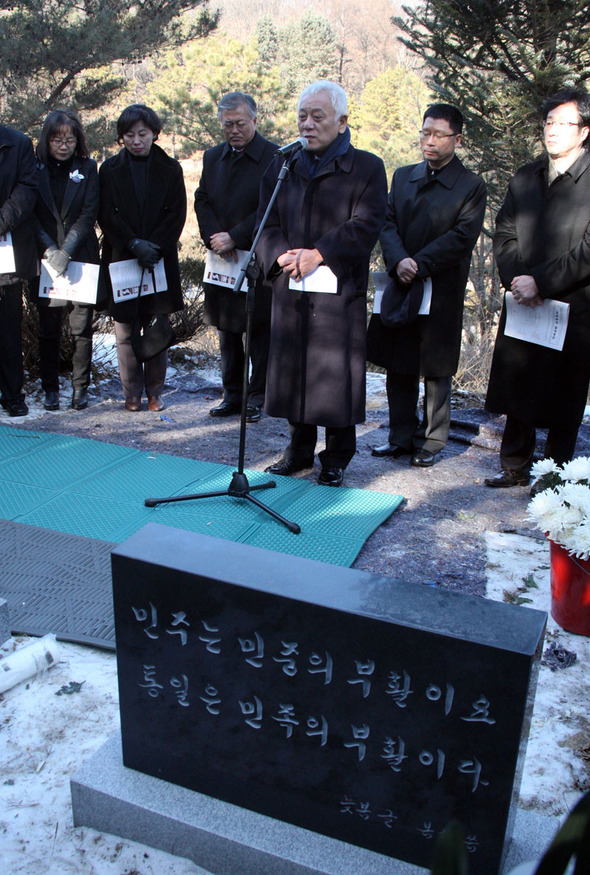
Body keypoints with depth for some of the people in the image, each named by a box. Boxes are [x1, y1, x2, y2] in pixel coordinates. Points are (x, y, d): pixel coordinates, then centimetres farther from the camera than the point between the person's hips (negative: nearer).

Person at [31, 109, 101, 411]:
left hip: (81, 259, 0)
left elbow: (88, 215, -2)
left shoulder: (88, 169, 5)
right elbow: (31, 215, 1)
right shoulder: (35, 169, 6)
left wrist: (67, 252, -12)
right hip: (45, 260, 1)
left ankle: (80, 387, 11)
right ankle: (50, 389, 13)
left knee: (81, 327, 0)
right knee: (48, 327, 3)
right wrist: (50, 250, -12)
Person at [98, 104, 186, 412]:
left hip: (160, 259, 0)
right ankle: (132, 392, 10)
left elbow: (177, 214, 1)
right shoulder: (110, 169, 6)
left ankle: (155, 391, 12)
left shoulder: (170, 169, 7)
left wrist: (153, 246, -12)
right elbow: (106, 215, 0)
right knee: (125, 329, 0)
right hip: (121, 259, 0)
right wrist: (135, 245, -14)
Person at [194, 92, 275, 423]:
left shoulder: (275, 158, -7)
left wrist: (234, 238, -16)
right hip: (223, 259, 6)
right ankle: (233, 395, 22)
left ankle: (257, 397, 13)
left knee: (259, 331, 2)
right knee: (228, 331, 11)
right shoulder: (213, 157, 13)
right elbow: (202, 201, 10)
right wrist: (216, 239, -7)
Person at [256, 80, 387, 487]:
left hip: (340, 291, -4)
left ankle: (337, 458, 17)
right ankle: (300, 450, 26)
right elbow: (268, 224, 8)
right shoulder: (282, 166, 14)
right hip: (290, 289, 4)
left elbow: (365, 226, -9)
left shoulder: (367, 168, 1)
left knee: (336, 373, 0)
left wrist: (319, 254, -18)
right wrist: (283, 255, -12)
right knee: (293, 368, 10)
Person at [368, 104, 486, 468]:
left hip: (442, 292, -4)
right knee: (398, 367, 9)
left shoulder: (471, 187, -2)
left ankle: (431, 441, 19)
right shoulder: (403, 177, 12)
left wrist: (419, 265, -19)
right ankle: (402, 437, 22)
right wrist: (398, 261, -16)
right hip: (400, 288, 4)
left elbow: (462, 237, -11)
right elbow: (388, 223, 2)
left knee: (437, 371, 5)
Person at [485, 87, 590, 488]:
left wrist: (541, 282, -16)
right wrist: (516, 278, -6)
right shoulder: (525, 178, 13)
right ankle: (516, 467, 26)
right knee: (517, 393, 11)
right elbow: (504, 234, 10)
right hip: (523, 305, 5)